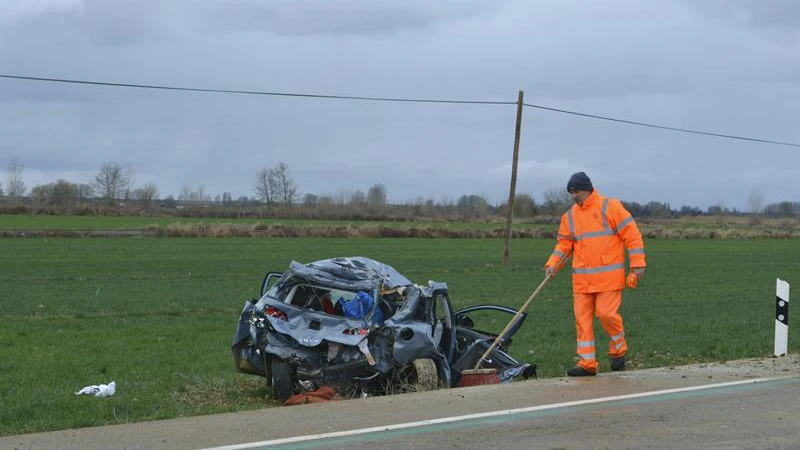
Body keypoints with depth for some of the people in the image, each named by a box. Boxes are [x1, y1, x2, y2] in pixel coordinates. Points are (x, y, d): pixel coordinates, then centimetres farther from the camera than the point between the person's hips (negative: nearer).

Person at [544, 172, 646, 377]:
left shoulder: (610, 207, -4)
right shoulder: (569, 216, 12)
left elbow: (631, 234, -5)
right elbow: (564, 244, 14)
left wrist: (637, 265, -10)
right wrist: (552, 264, -4)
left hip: (609, 276, -5)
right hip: (582, 278, 5)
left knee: (606, 312, -12)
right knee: (582, 318, 1)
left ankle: (618, 350, 14)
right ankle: (587, 363, 5)